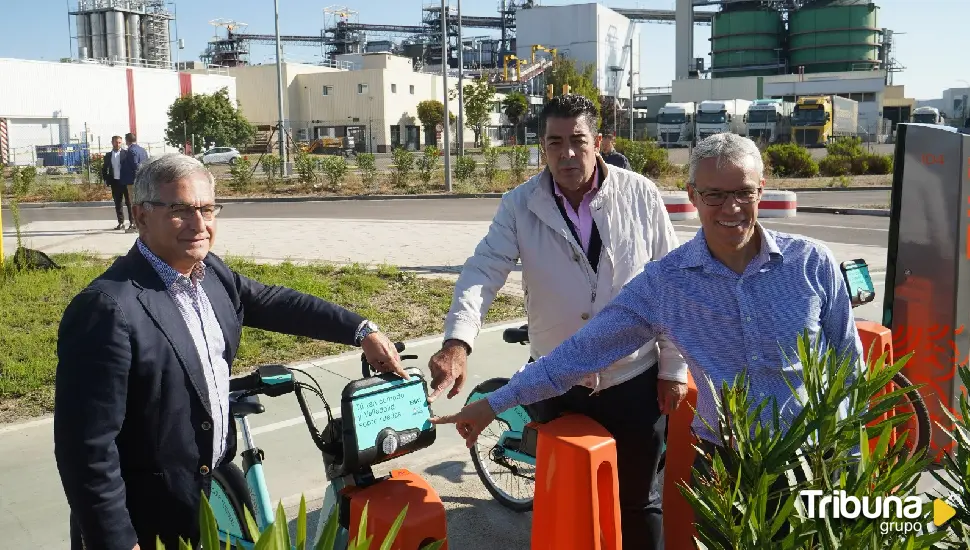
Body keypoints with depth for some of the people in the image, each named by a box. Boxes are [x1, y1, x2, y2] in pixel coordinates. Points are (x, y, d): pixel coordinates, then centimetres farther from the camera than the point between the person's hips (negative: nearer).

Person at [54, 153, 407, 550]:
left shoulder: (210, 272, -2)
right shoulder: (109, 308, -26)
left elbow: (275, 303, 12)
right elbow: (88, 448, -25)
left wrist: (362, 331, 7)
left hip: (214, 489, 7)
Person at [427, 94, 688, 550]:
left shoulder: (641, 196, -7)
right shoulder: (519, 206, -6)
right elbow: (483, 271, -17)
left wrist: (673, 370, -1)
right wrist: (458, 342, -34)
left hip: (635, 380, -1)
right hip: (558, 385, 1)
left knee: (639, 499, 15)